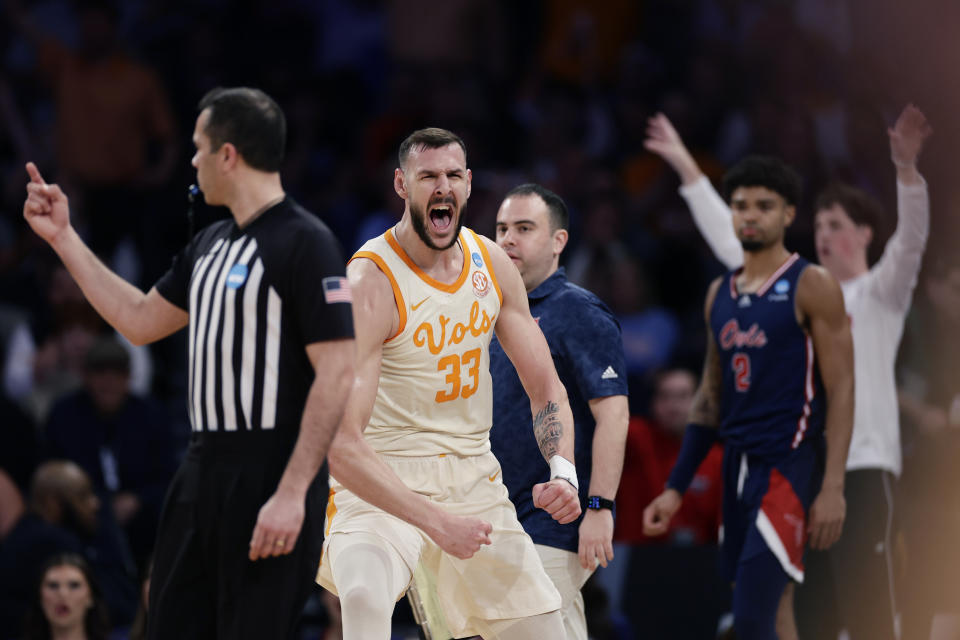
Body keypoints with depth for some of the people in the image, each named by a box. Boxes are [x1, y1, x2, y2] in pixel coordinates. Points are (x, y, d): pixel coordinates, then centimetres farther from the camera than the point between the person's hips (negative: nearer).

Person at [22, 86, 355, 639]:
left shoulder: (305, 242, -12)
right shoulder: (211, 244, 14)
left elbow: (337, 374, -17)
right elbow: (141, 321, 27)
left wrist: (292, 494, -22)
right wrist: (64, 238, 24)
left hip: (267, 483, -9)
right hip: (203, 469, 9)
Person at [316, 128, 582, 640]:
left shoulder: (491, 263, 2)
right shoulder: (370, 284, -20)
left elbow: (545, 387, 10)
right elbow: (339, 444, -26)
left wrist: (563, 472, -10)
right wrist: (435, 522, -32)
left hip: (473, 477, 6)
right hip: (382, 482, -6)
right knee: (364, 598, -37)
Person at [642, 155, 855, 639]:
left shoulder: (812, 286, -5)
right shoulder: (720, 293, 15)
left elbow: (841, 391, -10)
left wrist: (833, 488, -18)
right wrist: (676, 488, 15)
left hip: (789, 467, -7)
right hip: (738, 466, 7)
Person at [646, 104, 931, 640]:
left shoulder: (881, 292, 3)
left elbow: (912, 240, -15)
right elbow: (730, 239, 25)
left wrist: (907, 167, -32)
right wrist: (687, 167, 24)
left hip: (865, 466, -6)